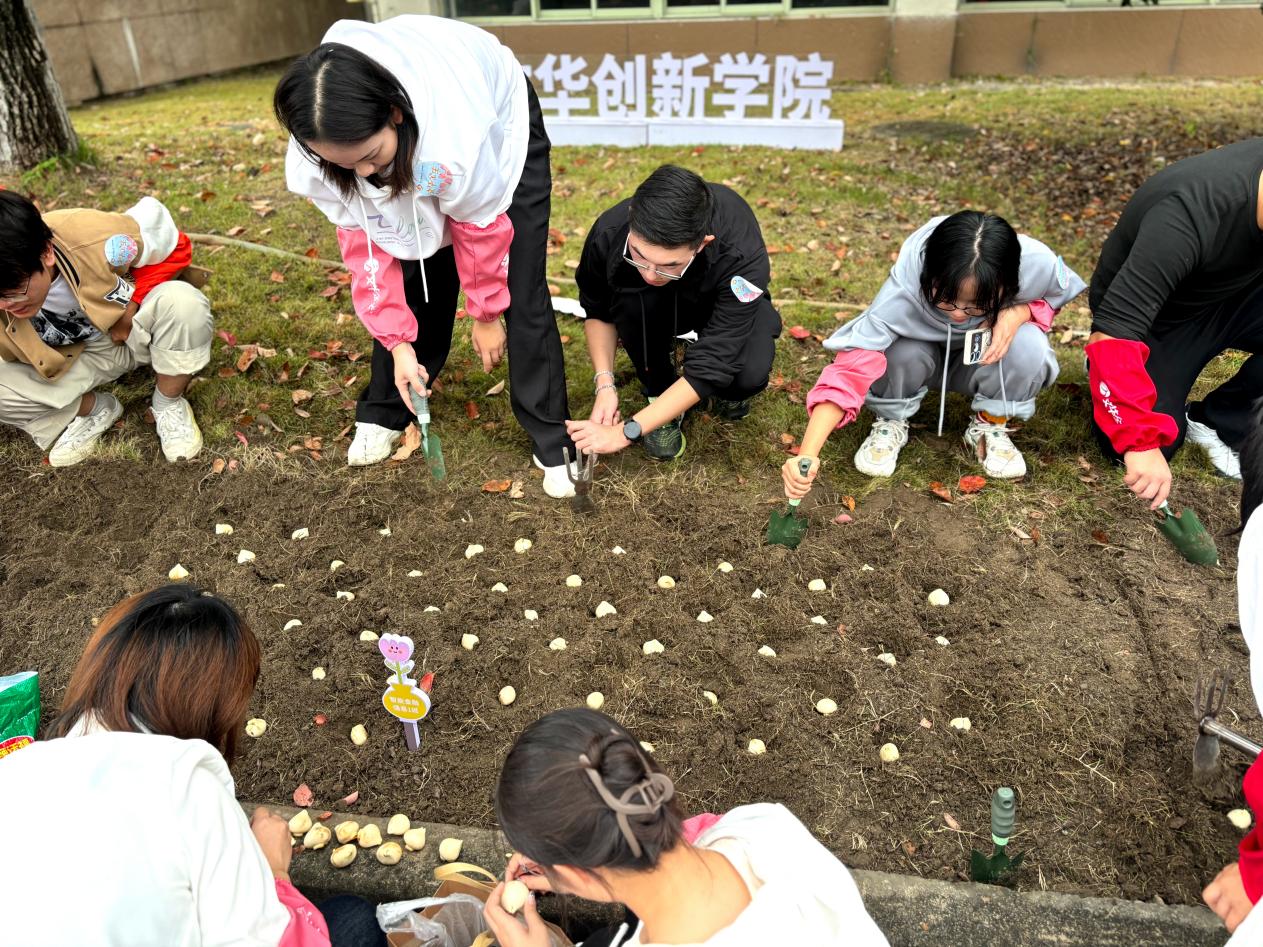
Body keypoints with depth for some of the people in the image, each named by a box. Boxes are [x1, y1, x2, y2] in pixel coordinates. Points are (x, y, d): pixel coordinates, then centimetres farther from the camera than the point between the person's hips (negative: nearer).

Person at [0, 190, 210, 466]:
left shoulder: (102, 239, -32)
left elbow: (175, 246, -15)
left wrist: (132, 306, -21)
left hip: (137, 330, -2)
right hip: (78, 356, 2)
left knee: (182, 301, -35)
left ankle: (169, 405, -12)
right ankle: (95, 409, 4)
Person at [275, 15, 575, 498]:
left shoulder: (457, 132, -46)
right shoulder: (327, 144, -32)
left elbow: (480, 224, -28)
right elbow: (364, 240, -19)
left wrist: (485, 314, -14)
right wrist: (397, 341, -21)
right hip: (414, 159, 4)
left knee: (520, 289, -10)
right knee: (413, 282, -1)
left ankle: (552, 442, -1)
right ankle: (383, 413, 20)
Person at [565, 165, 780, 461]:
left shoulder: (743, 256, -41)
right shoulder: (609, 232, -33)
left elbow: (710, 367, -39)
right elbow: (597, 311, -11)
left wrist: (625, 432, -41)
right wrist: (605, 383, -26)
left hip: (723, 304, -2)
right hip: (653, 308, 2)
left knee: (750, 374, -34)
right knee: (630, 297, -35)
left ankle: (726, 388, 3)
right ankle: (660, 391, -9)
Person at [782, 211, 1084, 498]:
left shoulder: (1037, 265, -31)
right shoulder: (907, 285, -38)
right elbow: (852, 367, -44)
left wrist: (1019, 312, -30)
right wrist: (807, 455, -55)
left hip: (988, 355, 2)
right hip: (924, 349, -1)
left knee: (1029, 346, -32)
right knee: (900, 351, -36)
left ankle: (990, 425, -3)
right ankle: (891, 423, -4)